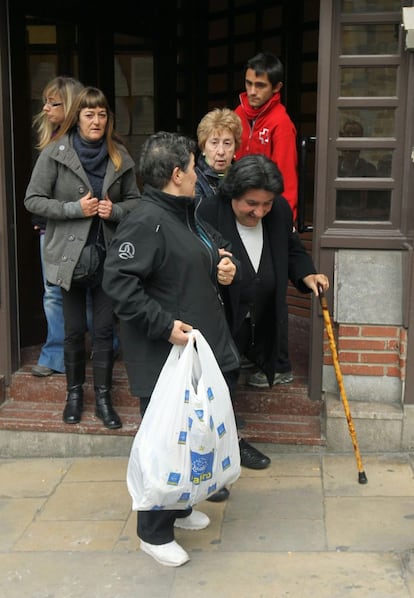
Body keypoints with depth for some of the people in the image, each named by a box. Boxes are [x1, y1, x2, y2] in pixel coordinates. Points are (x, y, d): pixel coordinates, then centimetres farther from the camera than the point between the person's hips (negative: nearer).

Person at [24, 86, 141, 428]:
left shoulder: (120, 156, 2)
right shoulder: (55, 153, -6)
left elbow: (134, 200, 10)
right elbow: (33, 200, -6)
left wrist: (116, 210, -11)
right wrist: (74, 208, -16)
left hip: (108, 254, 2)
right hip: (70, 253, -2)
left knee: (105, 328, 5)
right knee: (75, 329, 10)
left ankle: (103, 396, 18)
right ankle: (75, 392, 28)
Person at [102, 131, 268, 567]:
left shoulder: (188, 216, 14)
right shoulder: (146, 222, -18)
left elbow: (213, 257, 28)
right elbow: (118, 281, -24)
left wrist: (225, 269, 5)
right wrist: (165, 325, -25)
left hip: (201, 350, 10)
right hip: (163, 357, -10)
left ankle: (178, 506, 38)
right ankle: (154, 533, 16)